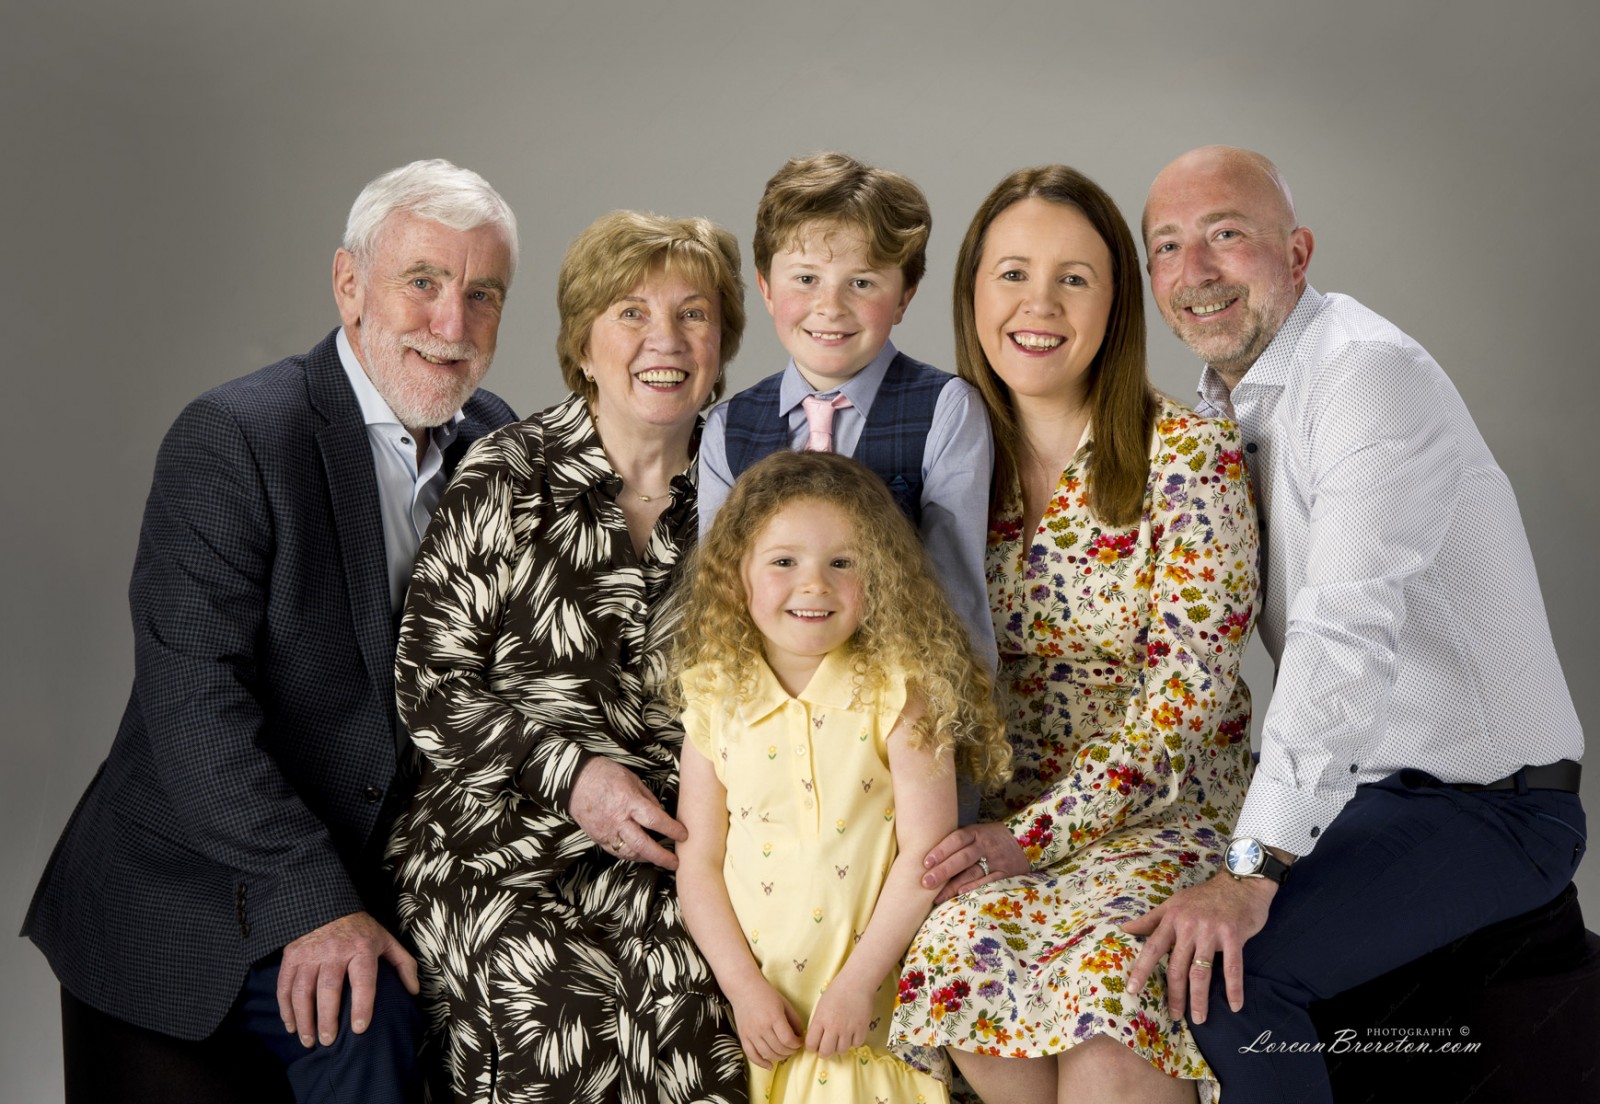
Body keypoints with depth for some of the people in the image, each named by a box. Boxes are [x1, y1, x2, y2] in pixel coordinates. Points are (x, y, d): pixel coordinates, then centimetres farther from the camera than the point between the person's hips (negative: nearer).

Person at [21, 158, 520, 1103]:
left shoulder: (495, 445, 4)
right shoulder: (234, 437, -15)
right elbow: (193, 700, -21)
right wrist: (310, 902, -24)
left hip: (356, 899, 4)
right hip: (173, 912, -4)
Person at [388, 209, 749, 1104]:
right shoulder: (507, 482, 0)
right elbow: (429, 684, -1)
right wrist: (569, 773, -13)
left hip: (666, 838, 2)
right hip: (504, 836, -2)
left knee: (683, 981, -28)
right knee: (561, 1007, -28)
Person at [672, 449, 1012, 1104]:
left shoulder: (898, 690, -9)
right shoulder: (717, 698, 0)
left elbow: (925, 851, -11)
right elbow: (698, 860, 0)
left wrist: (857, 982, -14)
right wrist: (745, 986, -9)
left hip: (872, 1003, -2)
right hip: (755, 1002, 2)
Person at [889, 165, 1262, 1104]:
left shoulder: (1191, 456, -5)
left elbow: (1187, 688, -11)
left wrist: (1036, 834, -18)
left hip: (1168, 809, -3)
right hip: (998, 816, 3)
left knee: (1107, 970, -32)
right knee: (956, 951, -28)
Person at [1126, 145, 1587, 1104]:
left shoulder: (1368, 373, -20)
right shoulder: (1225, 402, 9)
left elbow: (1349, 637, -30)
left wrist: (1254, 872, -35)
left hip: (1487, 803, -8)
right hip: (1365, 781, 8)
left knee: (1217, 969, -25)